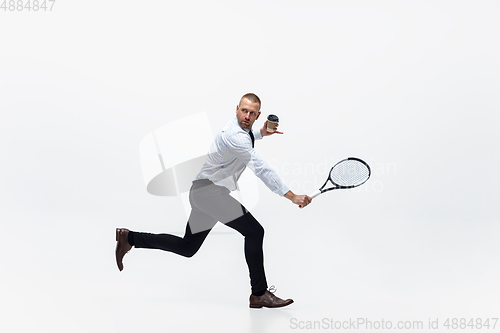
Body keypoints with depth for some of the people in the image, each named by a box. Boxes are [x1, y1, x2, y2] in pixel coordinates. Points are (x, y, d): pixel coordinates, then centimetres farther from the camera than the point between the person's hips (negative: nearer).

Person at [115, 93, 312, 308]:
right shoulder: (235, 137, -21)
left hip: (202, 192, 10)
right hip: (210, 191, -10)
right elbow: (261, 169, -27)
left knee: (187, 248, 17)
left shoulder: (240, 129, 11)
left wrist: (261, 133, 18)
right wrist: (291, 196, -28)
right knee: (254, 231, -14)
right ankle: (259, 294, -8)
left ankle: (129, 238, 24)